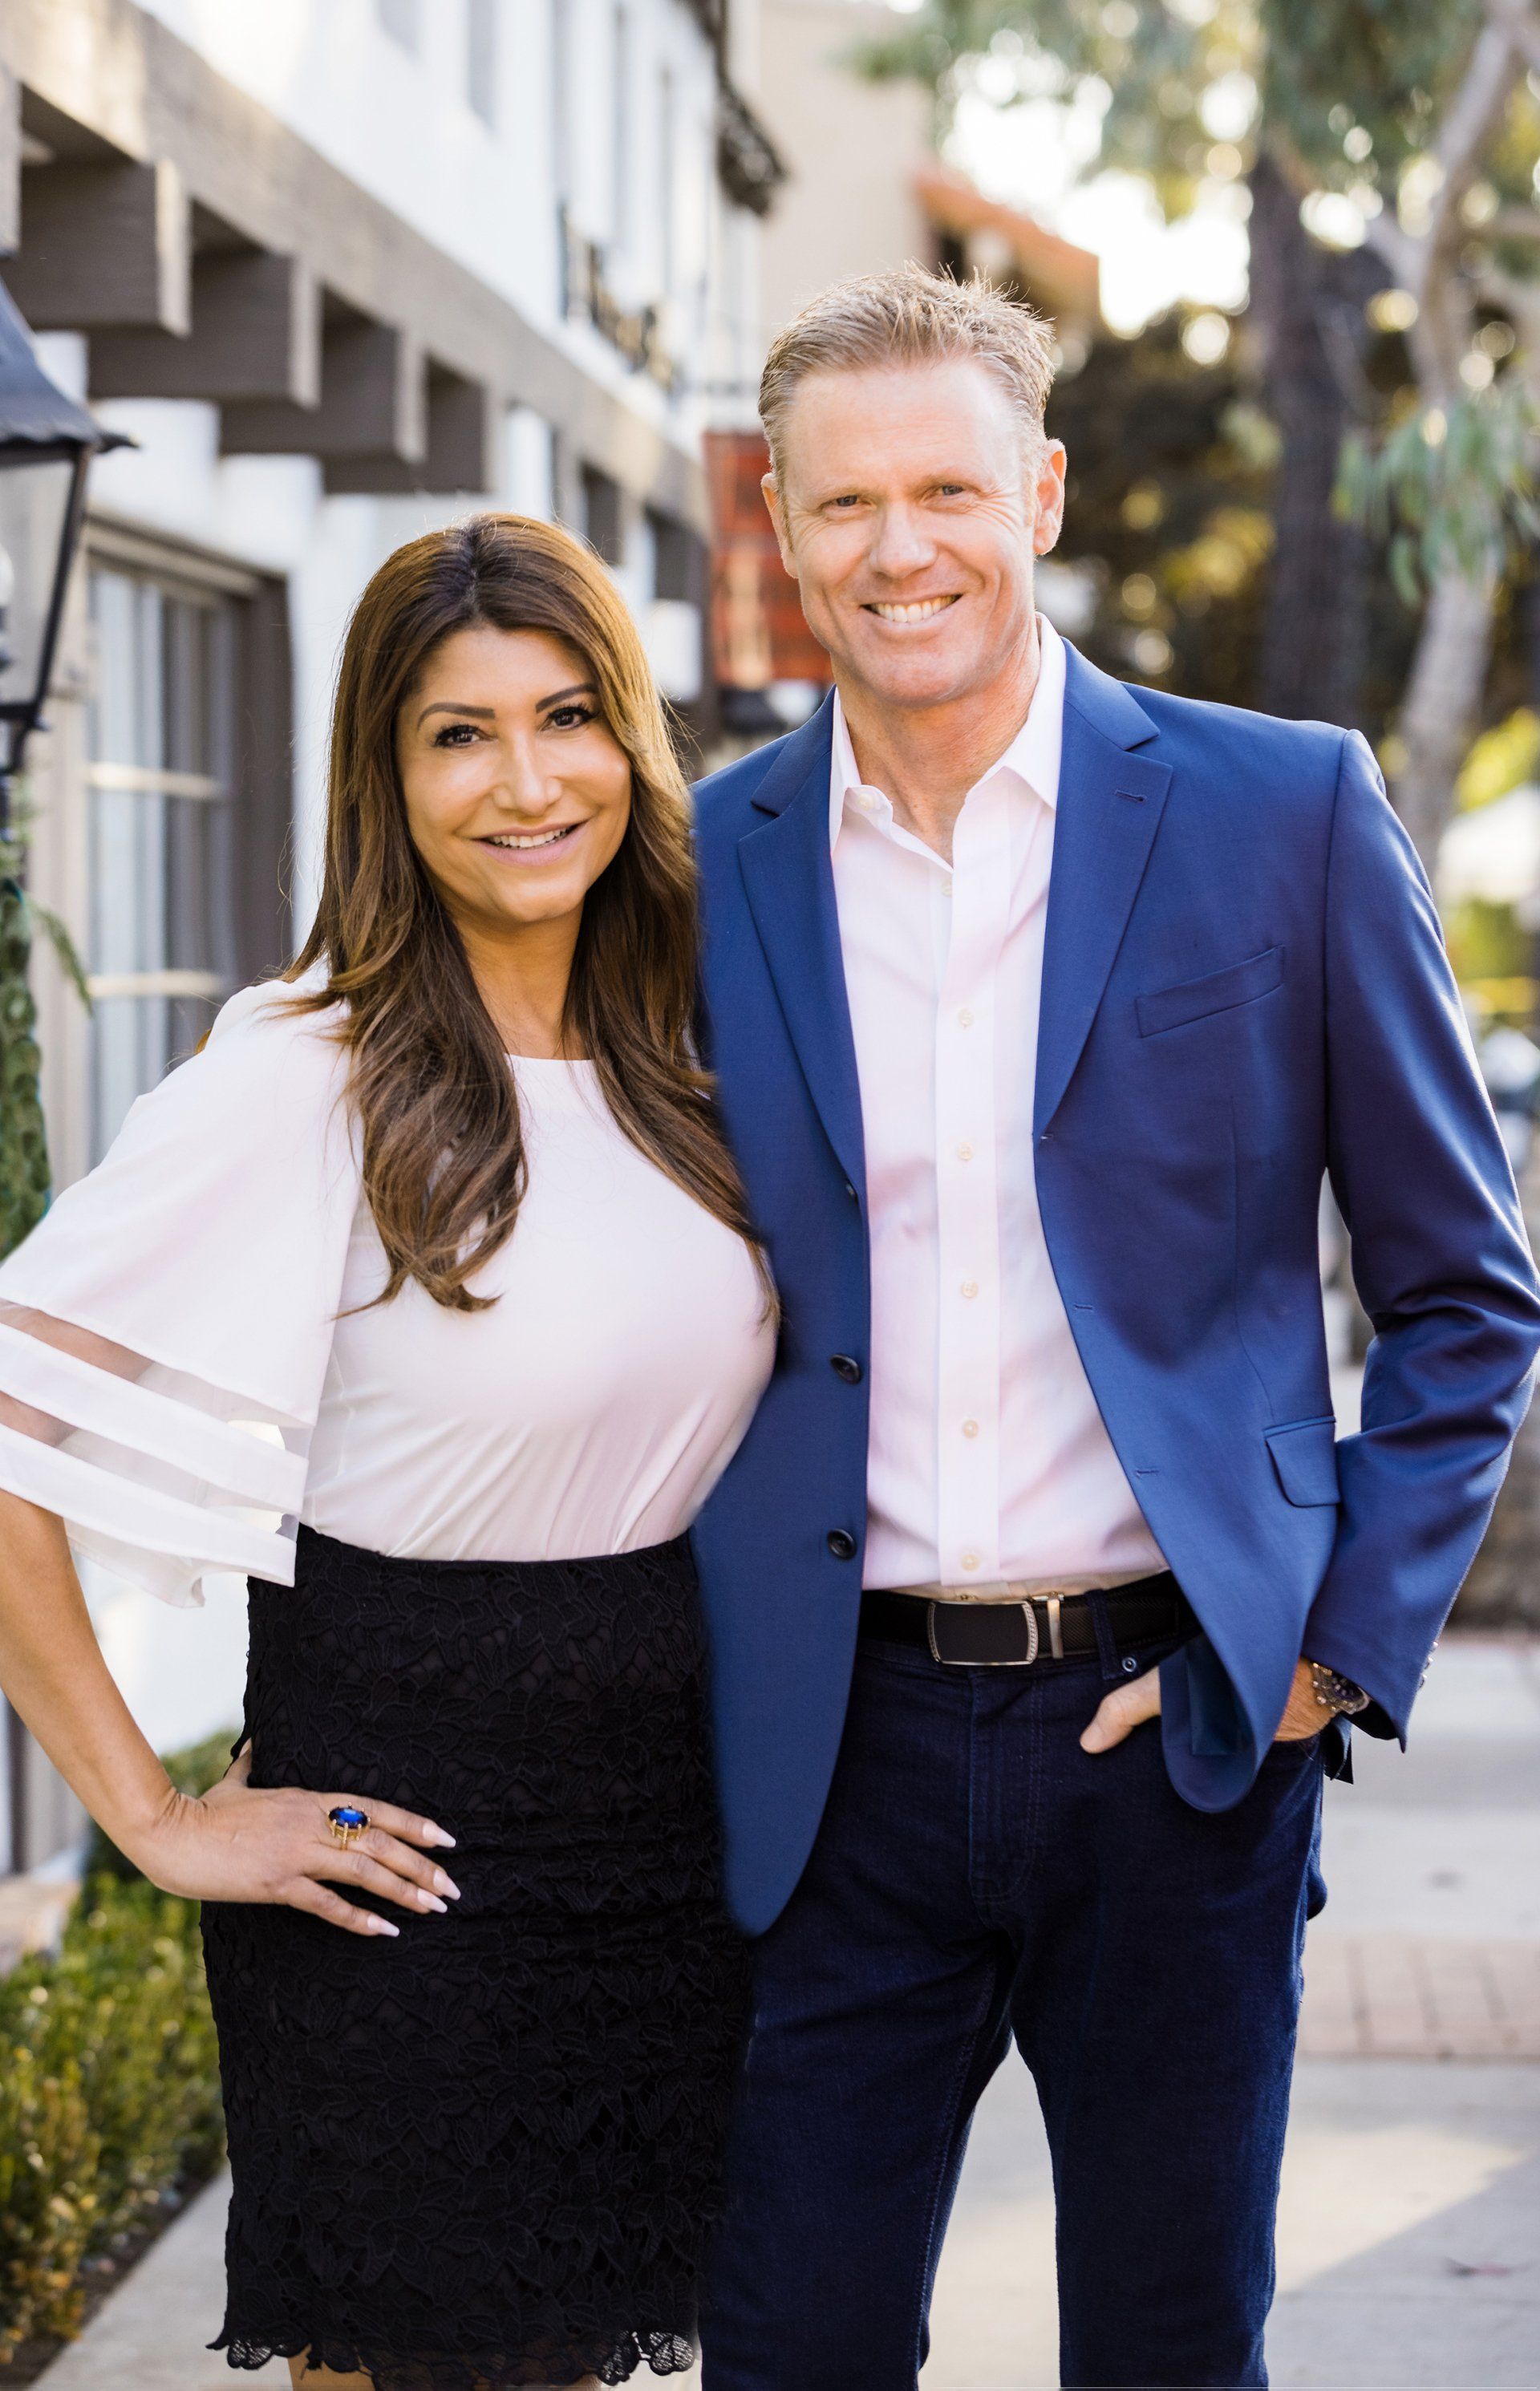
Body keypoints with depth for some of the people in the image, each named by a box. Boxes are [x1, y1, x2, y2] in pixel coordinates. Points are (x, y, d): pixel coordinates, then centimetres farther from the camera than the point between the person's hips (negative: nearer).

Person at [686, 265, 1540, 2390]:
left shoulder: (1283, 814, -2)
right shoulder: (707, 864, 4)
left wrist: (1345, 1644, -5)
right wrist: (707, 1693, 4)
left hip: (1180, 1728, -1)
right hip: (842, 1745, 1)